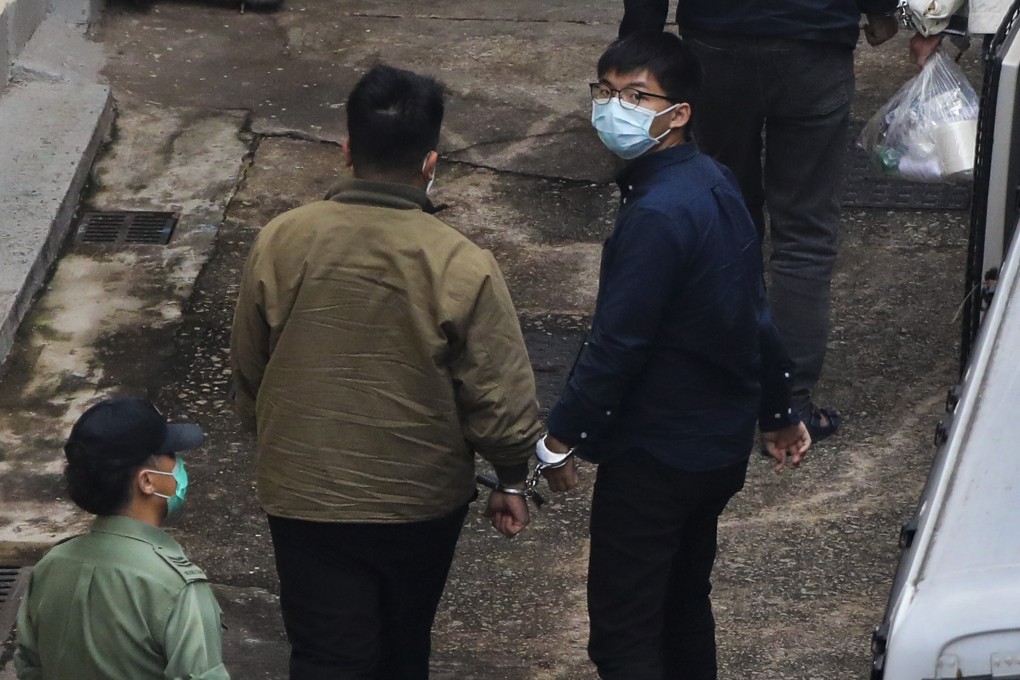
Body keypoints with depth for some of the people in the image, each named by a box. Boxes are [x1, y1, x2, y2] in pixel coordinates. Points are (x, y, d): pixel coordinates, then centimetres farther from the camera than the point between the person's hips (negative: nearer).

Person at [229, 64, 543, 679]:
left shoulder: (280, 243, -11)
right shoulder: (461, 267, -19)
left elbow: (248, 368, 2)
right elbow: (501, 397, -13)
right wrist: (512, 480, 5)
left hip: (305, 496, 1)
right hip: (422, 500, -1)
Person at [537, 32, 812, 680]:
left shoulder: (660, 215, -26)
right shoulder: (715, 182, 4)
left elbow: (617, 345, -25)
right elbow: (756, 314, 13)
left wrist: (561, 438, -15)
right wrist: (779, 411, 23)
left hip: (654, 456, -10)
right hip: (720, 447, 10)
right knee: (684, 608, 22)